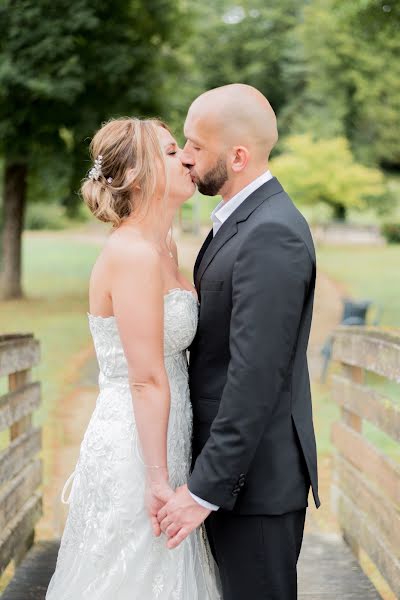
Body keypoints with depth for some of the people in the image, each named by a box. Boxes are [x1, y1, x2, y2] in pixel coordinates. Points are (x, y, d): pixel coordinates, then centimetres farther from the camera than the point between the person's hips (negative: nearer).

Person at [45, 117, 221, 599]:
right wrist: (157, 480, -20)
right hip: (135, 455, -9)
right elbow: (147, 382, -21)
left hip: (161, 445, 9)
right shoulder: (134, 255, -20)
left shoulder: (163, 248, 9)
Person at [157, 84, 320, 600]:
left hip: (255, 475, -10)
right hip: (235, 466, 10)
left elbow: (256, 376, -25)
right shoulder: (239, 219, 12)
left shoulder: (271, 234, -21)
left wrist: (206, 488, -22)